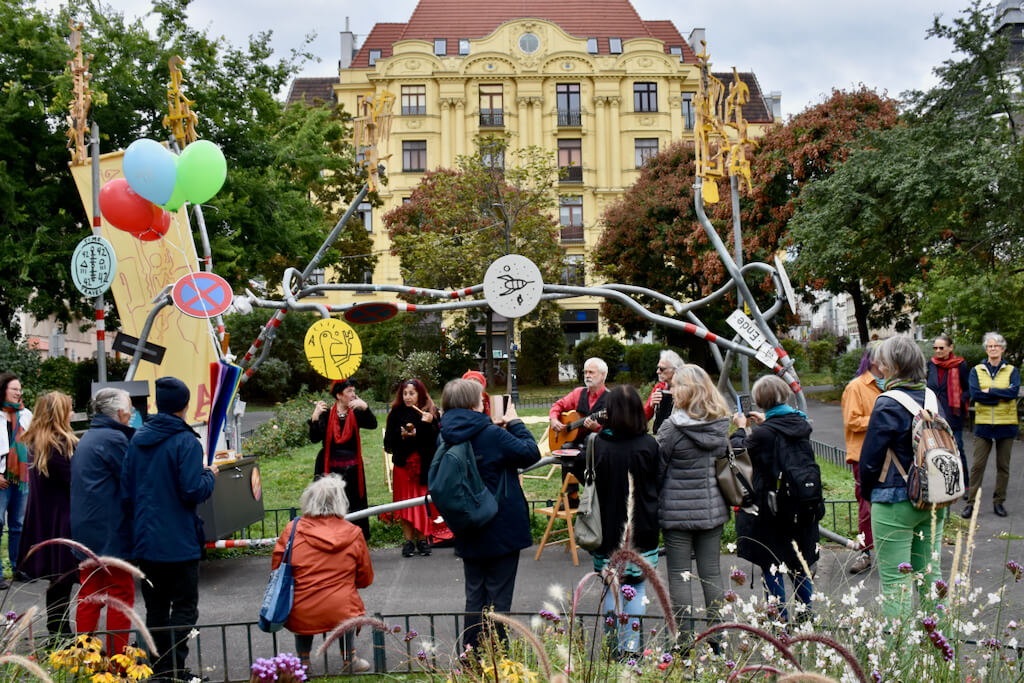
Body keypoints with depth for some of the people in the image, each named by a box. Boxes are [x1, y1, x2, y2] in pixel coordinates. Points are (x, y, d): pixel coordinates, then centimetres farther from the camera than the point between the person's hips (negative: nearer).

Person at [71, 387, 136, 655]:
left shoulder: (87, 438, 15)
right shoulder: (114, 439, -15)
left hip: (85, 530, 9)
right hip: (111, 532, -9)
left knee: (89, 595, 15)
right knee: (121, 593, 0)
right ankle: (117, 659, 4)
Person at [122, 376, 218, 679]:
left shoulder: (137, 439, 5)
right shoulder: (186, 442, -15)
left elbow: (126, 491, 8)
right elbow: (193, 492, -20)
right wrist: (209, 476, -1)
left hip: (145, 540, 6)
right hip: (179, 541, -6)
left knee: (156, 609, 15)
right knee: (184, 608, 3)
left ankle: (159, 667, 20)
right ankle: (175, 669, 0)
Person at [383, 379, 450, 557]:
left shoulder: (430, 412, 2)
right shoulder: (397, 413, 6)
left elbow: (437, 439, -5)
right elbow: (389, 440, 3)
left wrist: (429, 424, -20)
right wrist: (402, 435, -14)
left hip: (424, 463, -1)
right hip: (403, 463, 1)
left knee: (424, 501, 2)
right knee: (405, 501, 1)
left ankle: (422, 539, 12)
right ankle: (408, 540, 8)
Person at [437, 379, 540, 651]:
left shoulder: (445, 437, -2)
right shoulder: (492, 434, -19)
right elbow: (531, 453, -10)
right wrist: (515, 422, 2)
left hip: (467, 532, 5)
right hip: (502, 530, -5)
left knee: (474, 594, 16)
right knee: (498, 597, 5)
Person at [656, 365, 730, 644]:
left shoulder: (672, 428, -16)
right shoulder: (721, 425, 0)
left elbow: (656, 470, -9)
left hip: (678, 511, -5)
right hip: (712, 509, 5)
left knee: (679, 574, 4)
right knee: (711, 572, 12)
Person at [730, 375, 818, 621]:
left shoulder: (764, 433, -22)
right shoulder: (802, 425, -2)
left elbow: (740, 449, -5)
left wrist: (740, 428, 12)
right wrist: (765, 422, 26)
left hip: (771, 507, -7)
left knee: (771, 566, 5)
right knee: (800, 563, 20)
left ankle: (780, 618, 9)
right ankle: (806, 611, 30)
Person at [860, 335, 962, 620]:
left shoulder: (888, 405, -16)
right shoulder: (931, 397, 5)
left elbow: (870, 459, -13)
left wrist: (867, 491, 5)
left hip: (895, 503, -7)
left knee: (895, 581, 0)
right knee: (930, 573, 17)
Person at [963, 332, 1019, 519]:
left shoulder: (1011, 371, 5)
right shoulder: (977, 371, 5)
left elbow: (1014, 391, -13)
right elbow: (975, 394, -10)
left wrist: (989, 391, -12)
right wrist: (1001, 395, -12)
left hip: (1006, 424, 1)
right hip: (983, 424, 0)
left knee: (1003, 465, 7)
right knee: (978, 464, -3)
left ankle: (999, 502, 18)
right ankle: (971, 502, 2)